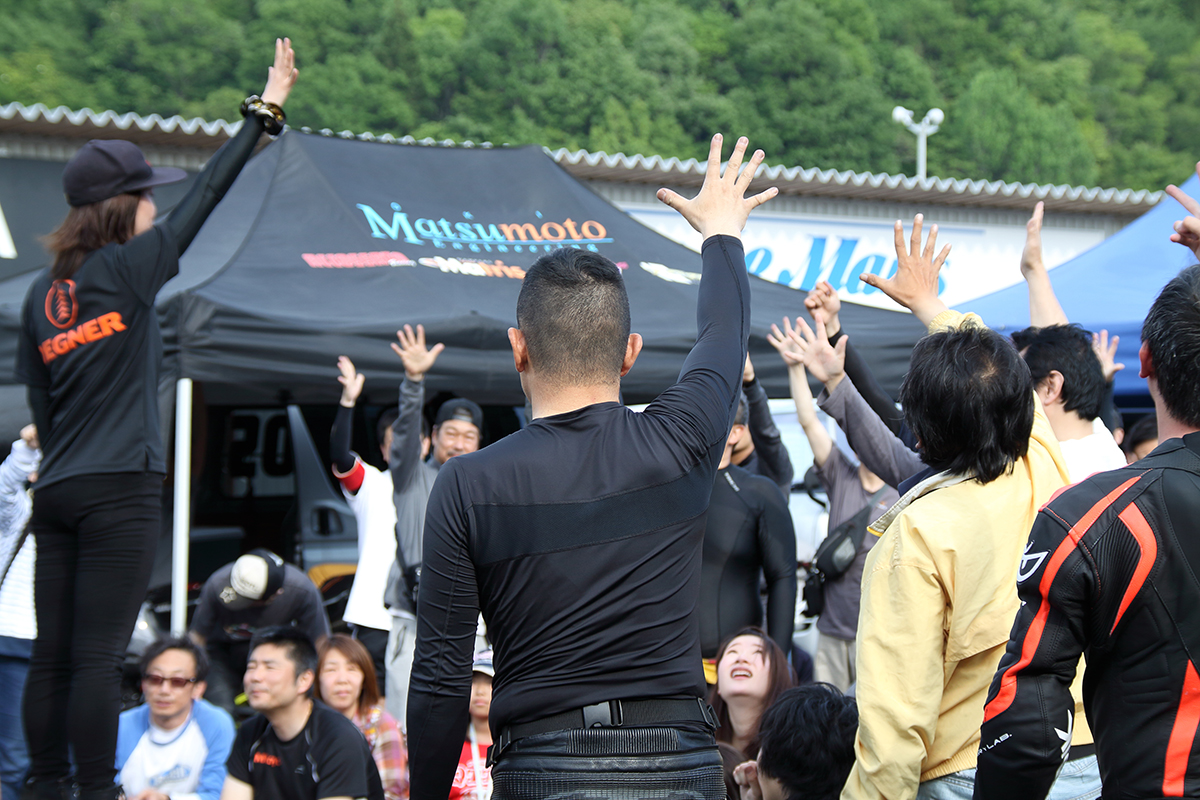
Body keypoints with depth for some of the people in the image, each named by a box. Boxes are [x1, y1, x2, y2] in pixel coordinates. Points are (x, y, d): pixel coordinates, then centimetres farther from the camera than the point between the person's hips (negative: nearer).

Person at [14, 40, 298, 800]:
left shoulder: (42, 293, 13)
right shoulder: (125, 269, -5)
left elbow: (40, 402, 17)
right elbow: (206, 195, -1)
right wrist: (265, 111, 6)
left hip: (58, 491, 7)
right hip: (121, 490, -7)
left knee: (53, 657, 7)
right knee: (97, 658, -7)